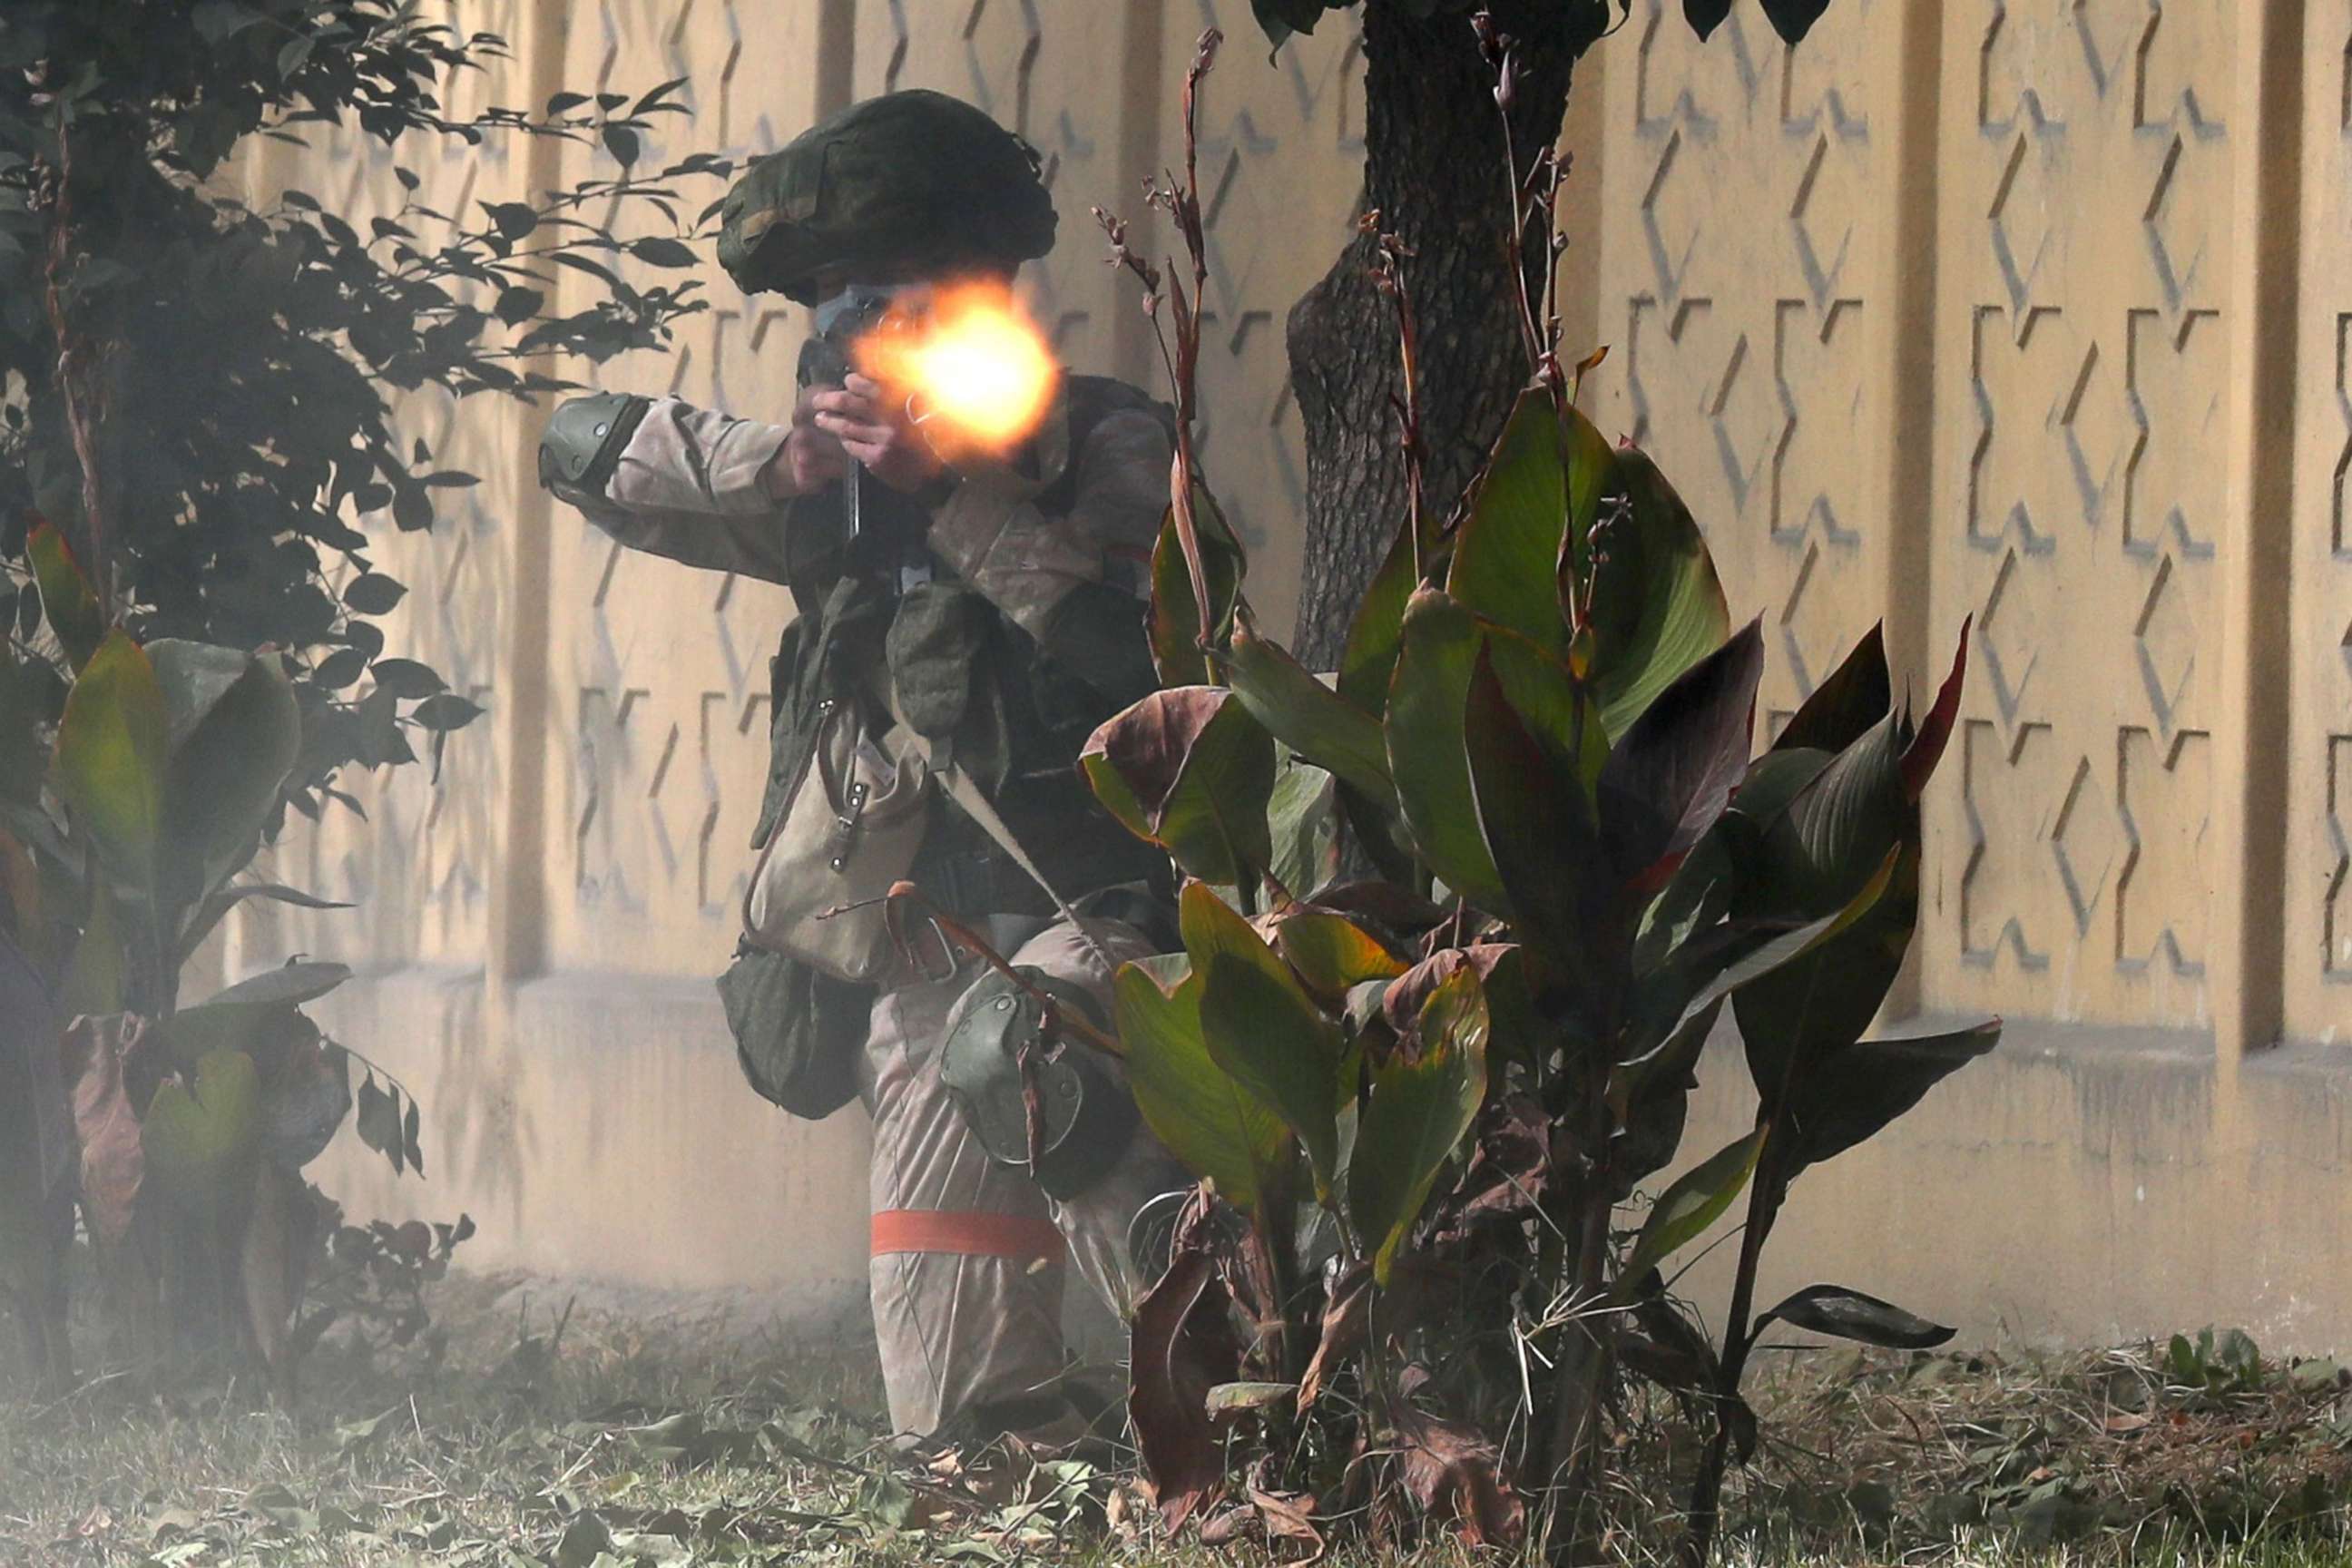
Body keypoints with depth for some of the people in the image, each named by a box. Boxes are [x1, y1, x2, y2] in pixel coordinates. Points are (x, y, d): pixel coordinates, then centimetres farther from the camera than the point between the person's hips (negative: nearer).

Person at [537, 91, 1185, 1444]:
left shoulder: (1106, 445, -3)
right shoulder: (845, 488, 13)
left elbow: (1148, 642, -21)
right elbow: (583, 445, 9)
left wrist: (956, 495, -22)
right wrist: (787, 460, -7)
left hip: (1103, 919, -6)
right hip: (929, 950, 6)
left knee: (1012, 1050, -38)